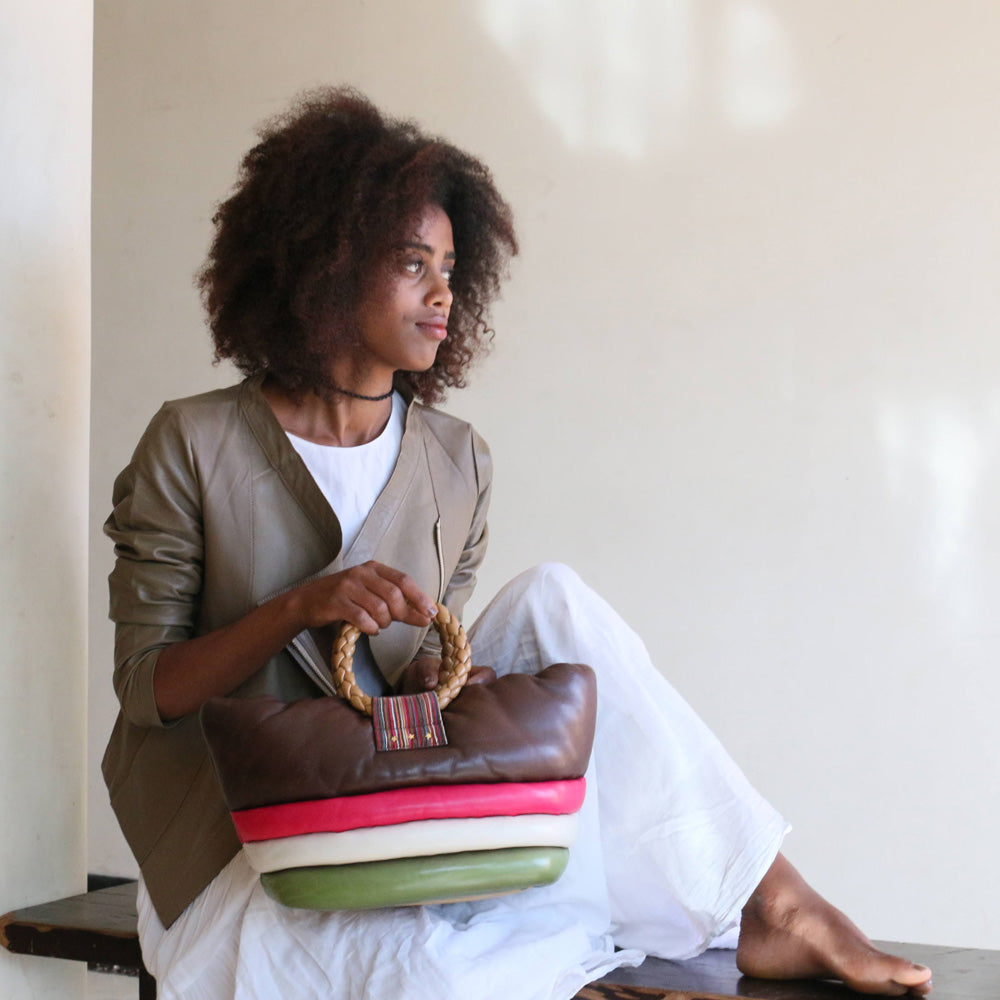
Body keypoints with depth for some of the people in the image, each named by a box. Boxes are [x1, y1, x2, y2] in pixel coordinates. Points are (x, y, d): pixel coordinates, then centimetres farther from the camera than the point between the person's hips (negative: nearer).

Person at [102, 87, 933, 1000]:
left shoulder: (456, 463, 5)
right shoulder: (194, 447, -8)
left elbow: (428, 662, 11)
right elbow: (144, 690, -8)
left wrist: (431, 679, -14)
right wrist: (300, 606, -24)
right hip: (238, 843, -4)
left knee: (553, 599, -19)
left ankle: (769, 904, -19)